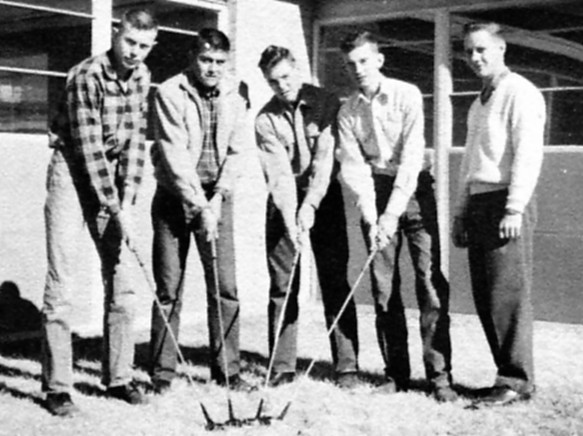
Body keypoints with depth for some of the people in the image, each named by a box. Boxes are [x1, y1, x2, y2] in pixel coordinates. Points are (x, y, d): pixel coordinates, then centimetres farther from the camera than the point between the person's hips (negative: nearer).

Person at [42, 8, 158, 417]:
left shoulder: (142, 77, 0)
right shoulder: (87, 77, -20)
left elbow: (136, 139, -2)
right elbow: (89, 149, -22)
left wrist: (127, 201, -12)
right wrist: (117, 212, -21)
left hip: (113, 176, 6)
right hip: (73, 172, -6)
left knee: (122, 280, 5)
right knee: (61, 284, -8)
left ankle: (119, 377, 14)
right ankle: (57, 386, -1)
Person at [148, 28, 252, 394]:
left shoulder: (234, 98, 5)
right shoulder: (170, 93, -8)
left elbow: (238, 152, 1)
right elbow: (174, 155, -15)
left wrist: (217, 197, -11)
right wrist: (199, 206, -19)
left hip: (217, 199, 3)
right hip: (175, 198, -3)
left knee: (226, 287, 0)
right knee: (169, 290, 0)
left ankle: (228, 370, 8)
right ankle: (162, 372, 9)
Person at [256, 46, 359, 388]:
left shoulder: (326, 103, -5)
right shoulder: (266, 119, -4)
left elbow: (325, 159, -13)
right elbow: (279, 173, -14)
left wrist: (310, 206, -23)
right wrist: (291, 220, -25)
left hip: (324, 199, -1)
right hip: (284, 204, 1)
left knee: (335, 283, -3)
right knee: (282, 286, 0)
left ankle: (347, 367, 0)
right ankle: (283, 367, 6)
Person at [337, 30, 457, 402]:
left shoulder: (407, 95, -8)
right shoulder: (348, 112, 3)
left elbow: (412, 156, -15)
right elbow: (353, 166, -3)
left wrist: (392, 214, -22)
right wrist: (371, 216, -17)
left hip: (414, 188, -3)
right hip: (375, 192, 3)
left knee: (430, 281, -9)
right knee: (384, 287, 3)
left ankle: (440, 374, -5)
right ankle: (396, 373, 12)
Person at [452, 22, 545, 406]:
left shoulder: (520, 93, -3)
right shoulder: (479, 104, 23)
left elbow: (528, 154, -13)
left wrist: (515, 208, -20)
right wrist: (462, 212, 18)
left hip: (506, 202, -8)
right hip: (479, 202, 8)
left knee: (508, 293, -9)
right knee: (486, 296, 6)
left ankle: (516, 381, -4)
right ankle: (509, 372, 13)